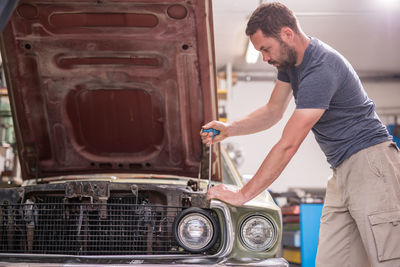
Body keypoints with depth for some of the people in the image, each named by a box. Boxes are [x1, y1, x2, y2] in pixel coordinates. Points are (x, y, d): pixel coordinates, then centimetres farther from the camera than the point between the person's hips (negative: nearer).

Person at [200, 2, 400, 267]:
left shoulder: (321, 69, -23)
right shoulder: (290, 61, 9)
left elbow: (288, 146, -23)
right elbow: (273, 111, 22)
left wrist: (242, 195, -17)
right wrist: (229, 128, 5)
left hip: (369, 164, -9)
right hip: (342, 171, 10)